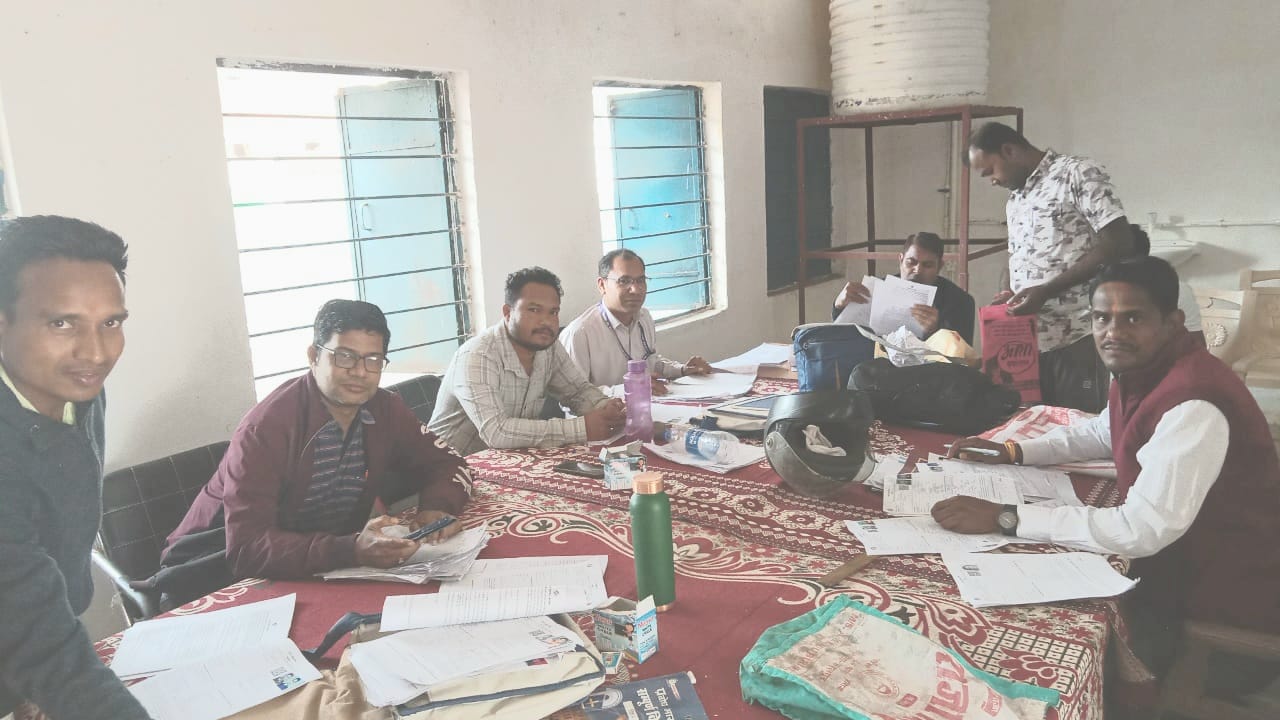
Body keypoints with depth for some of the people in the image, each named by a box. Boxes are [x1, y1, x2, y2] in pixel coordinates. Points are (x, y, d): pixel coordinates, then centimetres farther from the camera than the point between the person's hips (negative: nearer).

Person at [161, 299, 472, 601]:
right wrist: (351, 550, -47)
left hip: (326, 567, 6)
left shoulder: (386, 410, -7)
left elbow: (449, 465, 1)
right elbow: (248, 548, -33)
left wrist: (437, 508, -22)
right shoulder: (266, 426, -25)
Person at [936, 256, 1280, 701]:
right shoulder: (1141, 369, -1)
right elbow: (1102, 433, 19)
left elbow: (1142, 529, -35)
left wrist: (1005, 518, -32)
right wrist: (1011, 452, 5)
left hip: (1226, 601, -8)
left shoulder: (1193, 405, -31)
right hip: (1177, 560, 8)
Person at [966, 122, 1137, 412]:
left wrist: (1047, 290, -17)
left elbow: (1120, 244, -13)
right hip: (1028, 341, 7)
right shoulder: (1014, 201, 19)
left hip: (1077, 339, -7)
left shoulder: (1078, 173, -4)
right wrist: (1012, 294, 2)